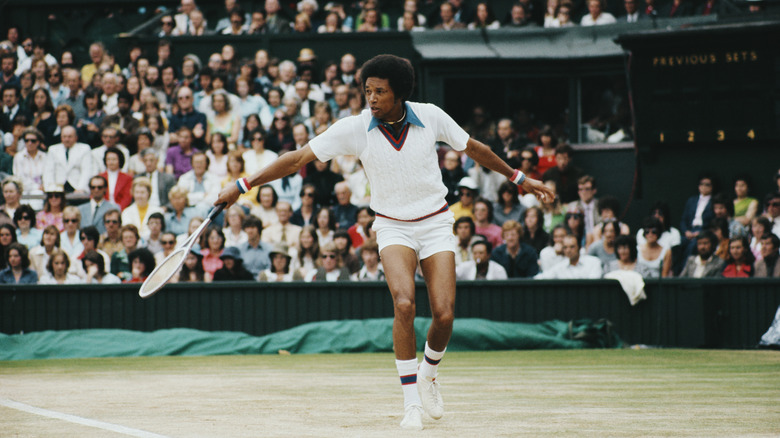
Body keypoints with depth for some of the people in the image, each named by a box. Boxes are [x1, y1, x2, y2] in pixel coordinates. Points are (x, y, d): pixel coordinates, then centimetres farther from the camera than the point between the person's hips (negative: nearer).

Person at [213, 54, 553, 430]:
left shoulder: (430, 117, -9)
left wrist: (519, 178, 15)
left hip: (435, 223, 1)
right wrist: (243, 185, -13)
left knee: (444, 314, -12)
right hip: (393, 227, -1)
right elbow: (298, 158, -10)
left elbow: (474, 149, 7)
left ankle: (429, 374, 20)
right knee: (404, 305, -25)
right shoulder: (354, 128, -13)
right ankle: (411, 402, -15)